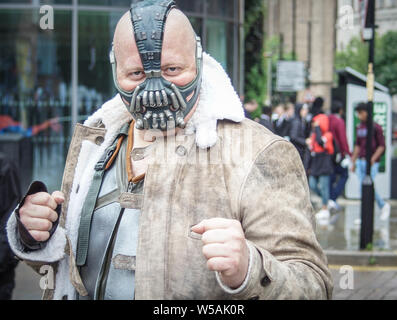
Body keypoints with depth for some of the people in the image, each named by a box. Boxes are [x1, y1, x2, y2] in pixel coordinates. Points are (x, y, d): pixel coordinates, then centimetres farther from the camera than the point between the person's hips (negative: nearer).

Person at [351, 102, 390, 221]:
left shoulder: (376, 127, -7)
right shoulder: (359, 128, 13)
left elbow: (382, 146, -7)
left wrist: (373, 159, -18)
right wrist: (354, 162, 17)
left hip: (372, 162, -6)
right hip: (360, 161, 6)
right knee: (363, 188, 3)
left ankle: (383, 205, 10)